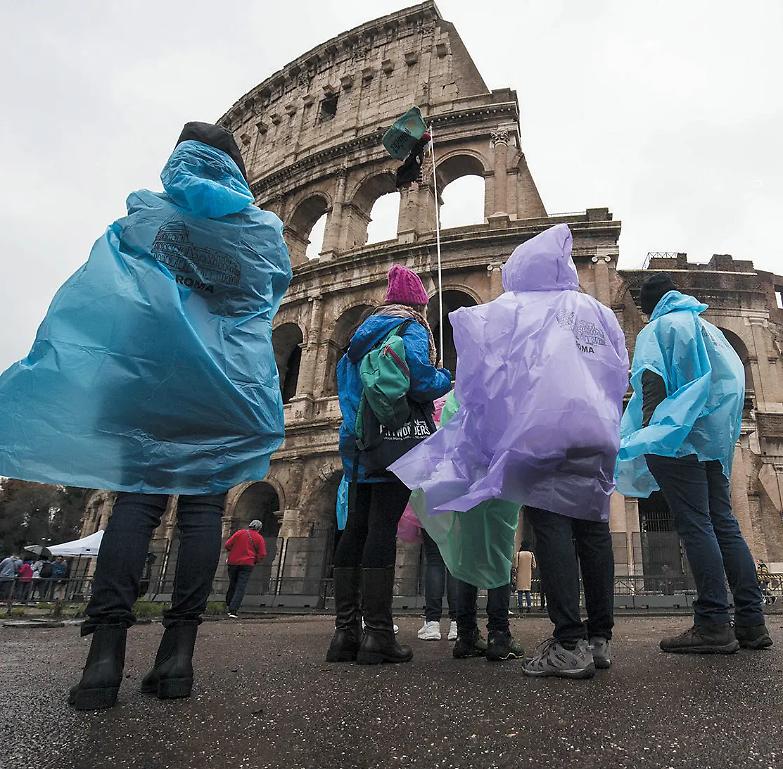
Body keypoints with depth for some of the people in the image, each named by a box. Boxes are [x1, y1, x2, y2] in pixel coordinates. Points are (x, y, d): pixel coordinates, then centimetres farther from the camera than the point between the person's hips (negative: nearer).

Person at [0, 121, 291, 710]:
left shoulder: (148, 213, 11)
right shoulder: (266, 230, 13)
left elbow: (98, 291, 10)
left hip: (154, 371, 0)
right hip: (231, 382, 1)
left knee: (138, 498, -1)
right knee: (203, 504, -1)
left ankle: (107, 649, -9)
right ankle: (179, 650, -3)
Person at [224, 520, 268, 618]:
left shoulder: (239, 533, 6)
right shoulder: (259, 538, 3)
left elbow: (227, 545, 2)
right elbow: (262, 555, 0)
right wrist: (255, 561, 18)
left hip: (233, 562, 2)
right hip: (247, 564, -2)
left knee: (232, 584, 19)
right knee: (241, 587, -3)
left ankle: (228, 606, 25)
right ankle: (233, 610, -11)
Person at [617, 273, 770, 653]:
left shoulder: (657, 330, 2)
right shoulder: (710, 329, 22)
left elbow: (652, 384, -12)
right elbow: (734, 378, 19)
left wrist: (649, 436, -16)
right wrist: (724, 436, 21)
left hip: (679, 439, -7)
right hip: (717, 439, 7)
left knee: (695, 526, -9)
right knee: (724, 523, 7)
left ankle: (713, 624, -10)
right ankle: (751, 622, 7)